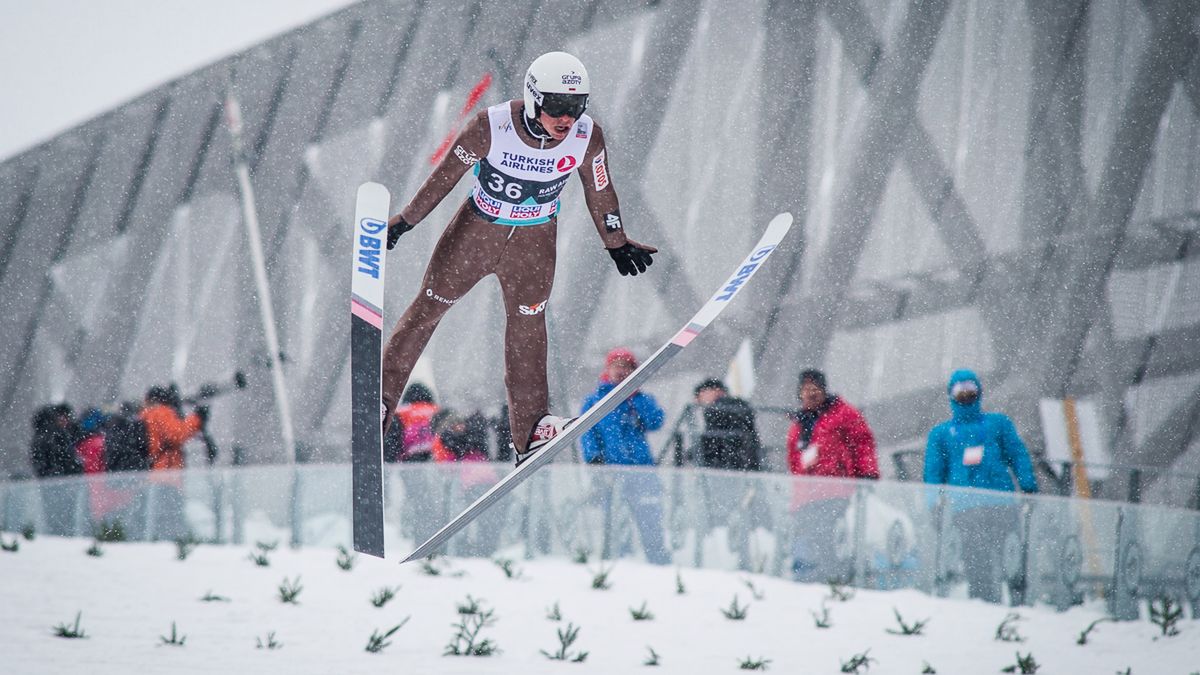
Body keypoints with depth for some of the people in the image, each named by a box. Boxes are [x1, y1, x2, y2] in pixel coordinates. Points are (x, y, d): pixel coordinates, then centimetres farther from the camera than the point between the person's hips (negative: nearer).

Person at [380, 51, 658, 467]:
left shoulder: (587, 138, -21)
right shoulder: (492, 127, -28)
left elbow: (599, 192, -2)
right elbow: (447, 174, -14)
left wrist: (617, 244, 9)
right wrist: (404, 222, -5)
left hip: (534, 241, 1)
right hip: (478, 229, -1)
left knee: (527, 327, 6)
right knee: (429, 307, 8)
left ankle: (531, 434, 11)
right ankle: (382, 395, 22)